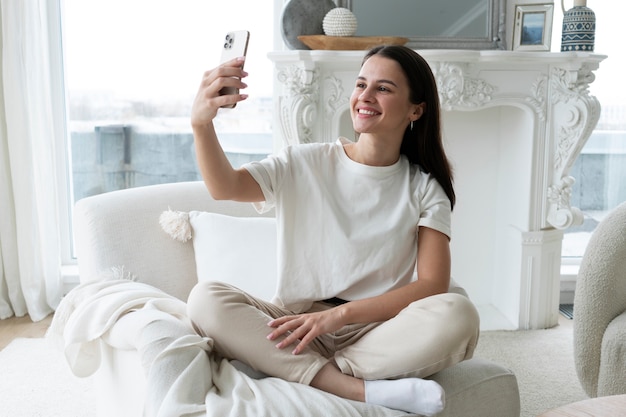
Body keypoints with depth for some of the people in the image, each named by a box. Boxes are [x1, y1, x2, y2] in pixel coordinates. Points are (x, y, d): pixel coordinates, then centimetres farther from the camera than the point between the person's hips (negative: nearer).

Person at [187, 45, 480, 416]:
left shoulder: (425, 189, 6)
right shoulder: (306, 163, 7)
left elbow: (432, 286, -7)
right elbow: (225, 186, -10)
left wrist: (340, 314, -18)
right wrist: (202, 124, -29)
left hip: (376, 331, -1)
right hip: (297, 323, 1)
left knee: (458, 315, -29)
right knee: (206, 298, -25)